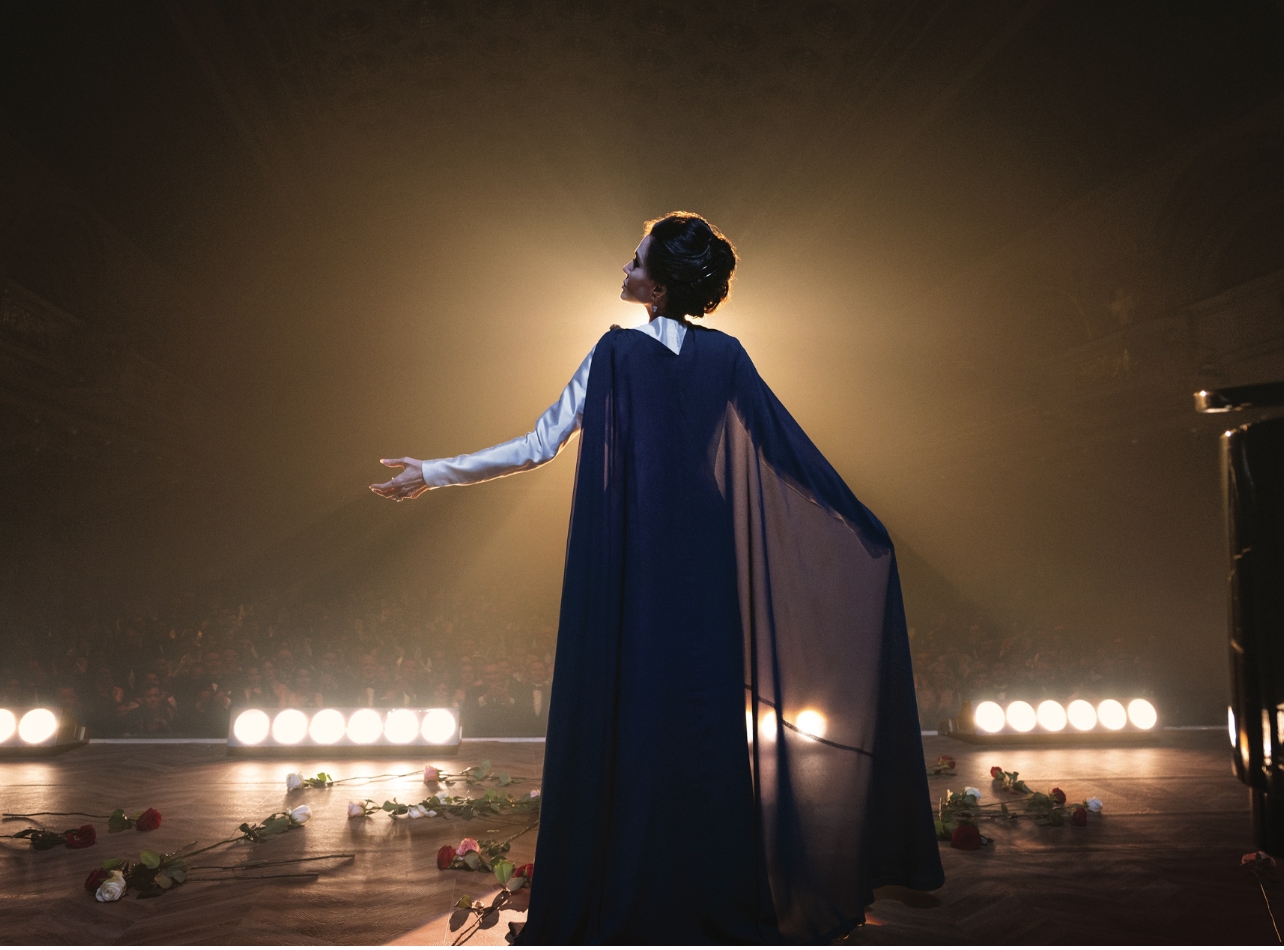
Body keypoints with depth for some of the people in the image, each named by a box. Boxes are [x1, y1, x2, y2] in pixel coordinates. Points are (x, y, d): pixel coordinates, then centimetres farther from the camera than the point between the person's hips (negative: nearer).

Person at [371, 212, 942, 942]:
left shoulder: (618, 352, -7)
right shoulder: (727, 356, 3)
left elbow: (539, 447, -8)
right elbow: (792, 451, 4)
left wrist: (435, 473, 1)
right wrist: (863, 528, 14)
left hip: (630, 573, -3)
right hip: (707, 571, 4)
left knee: (630, 723, 4)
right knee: (706, 718, 11)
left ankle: (626, 901, 12)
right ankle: (719, 899, 21)